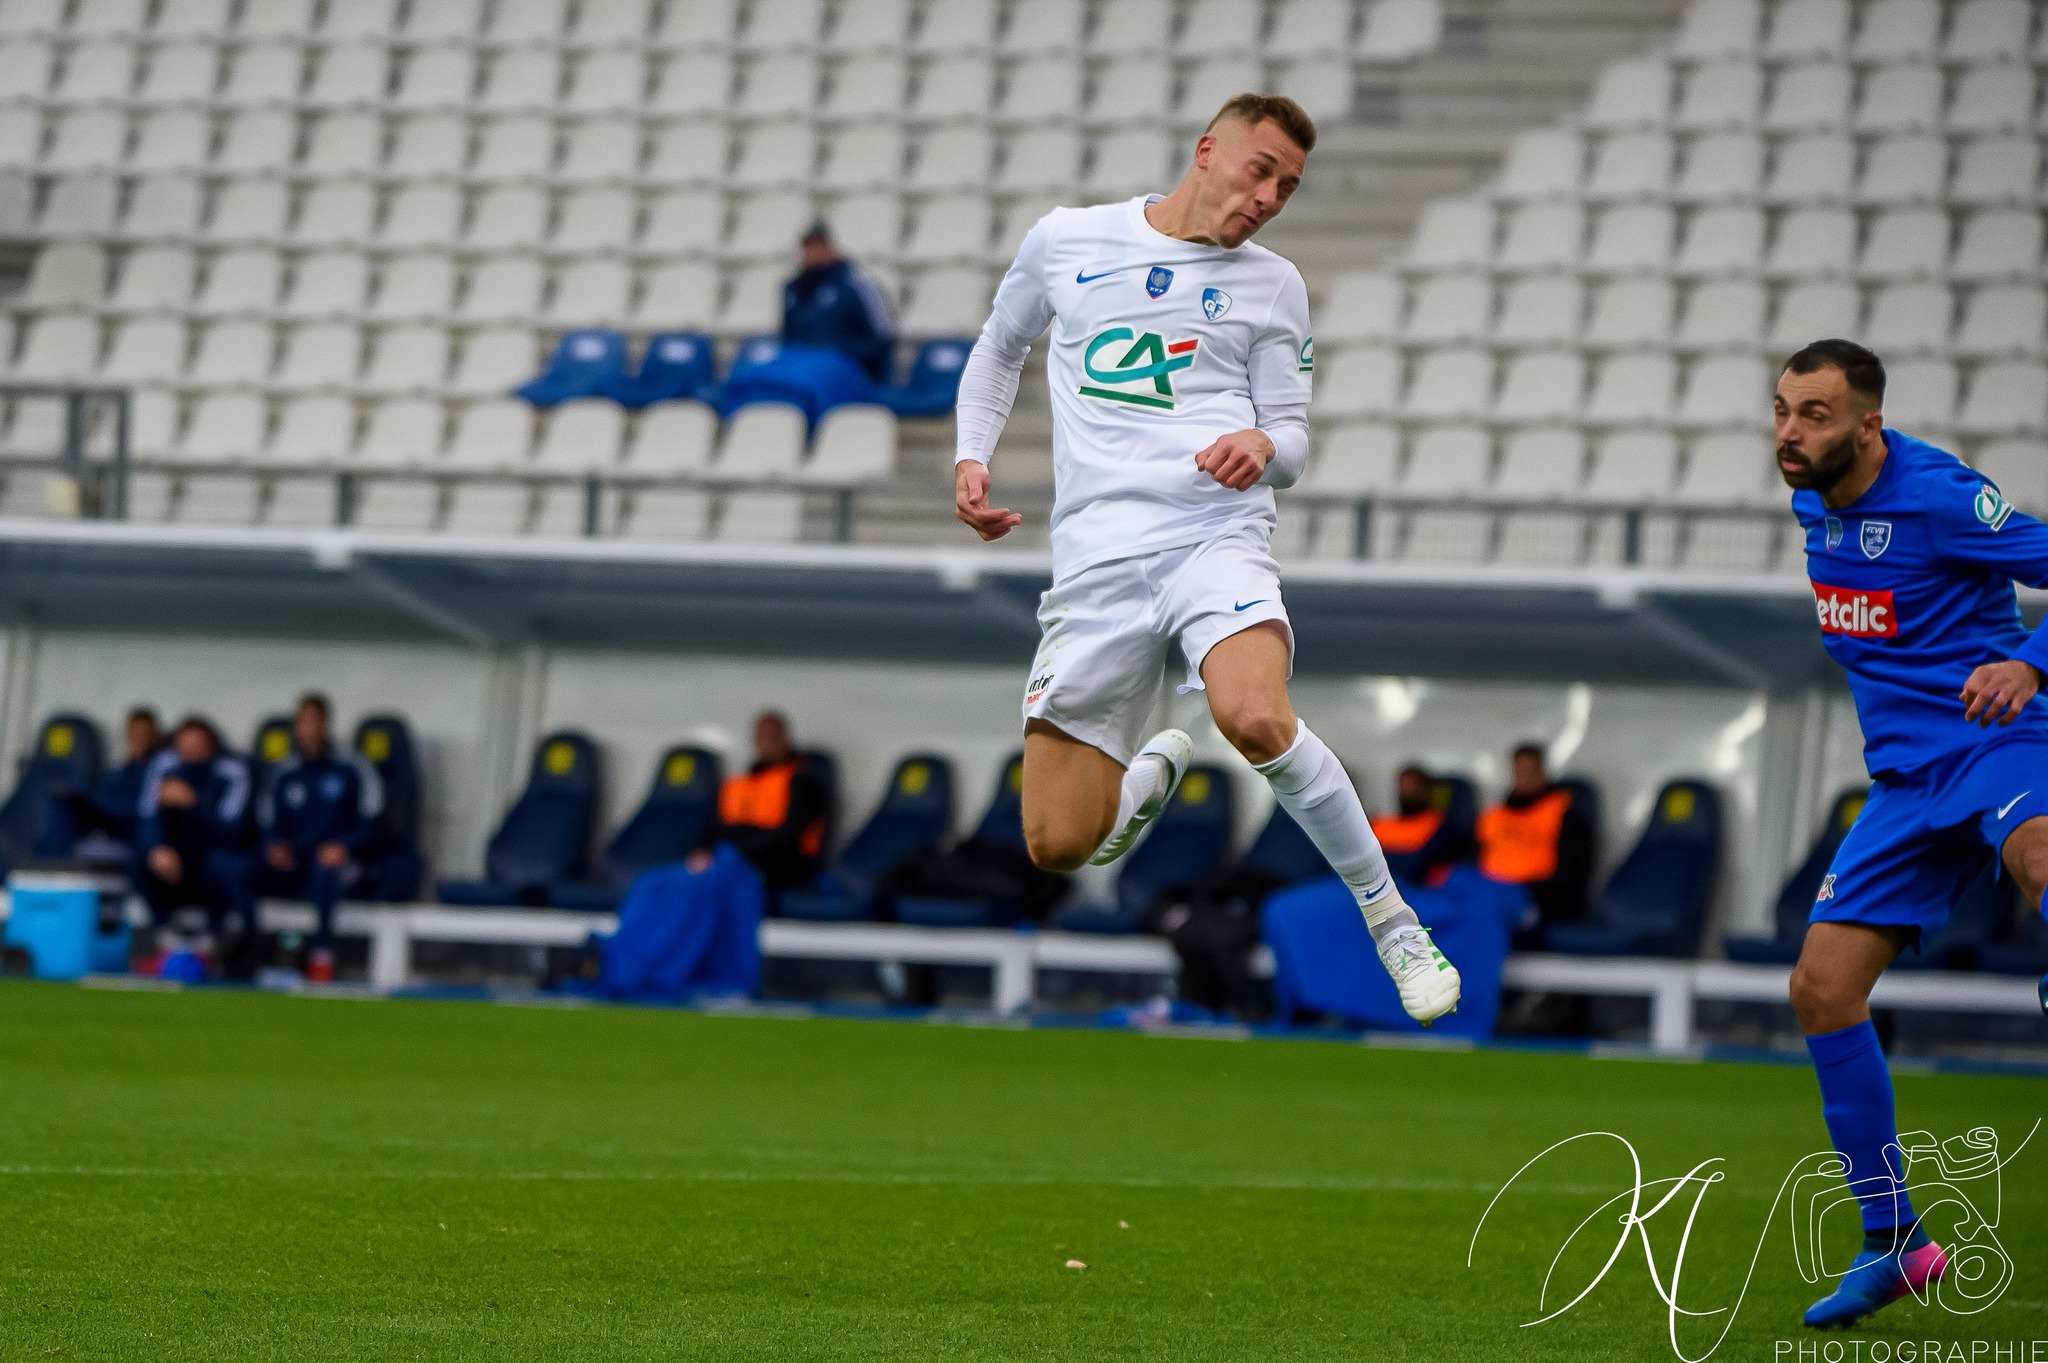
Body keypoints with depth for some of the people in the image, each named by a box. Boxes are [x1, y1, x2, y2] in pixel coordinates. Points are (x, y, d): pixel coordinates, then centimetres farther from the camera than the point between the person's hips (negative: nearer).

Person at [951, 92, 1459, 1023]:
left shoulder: (1271, 284, 13)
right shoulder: (1064, 241, 13)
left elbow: (1293, 442, 15)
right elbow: (999, 348, 29)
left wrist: (1265, 444, -10)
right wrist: (971, 457, 12)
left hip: (1217, 535, -1)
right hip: (1096, 554, 1)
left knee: (1255, 719, -35)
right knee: (1058, 845, -6)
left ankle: (1396, 926, -18)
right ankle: (1157, 772, 30)